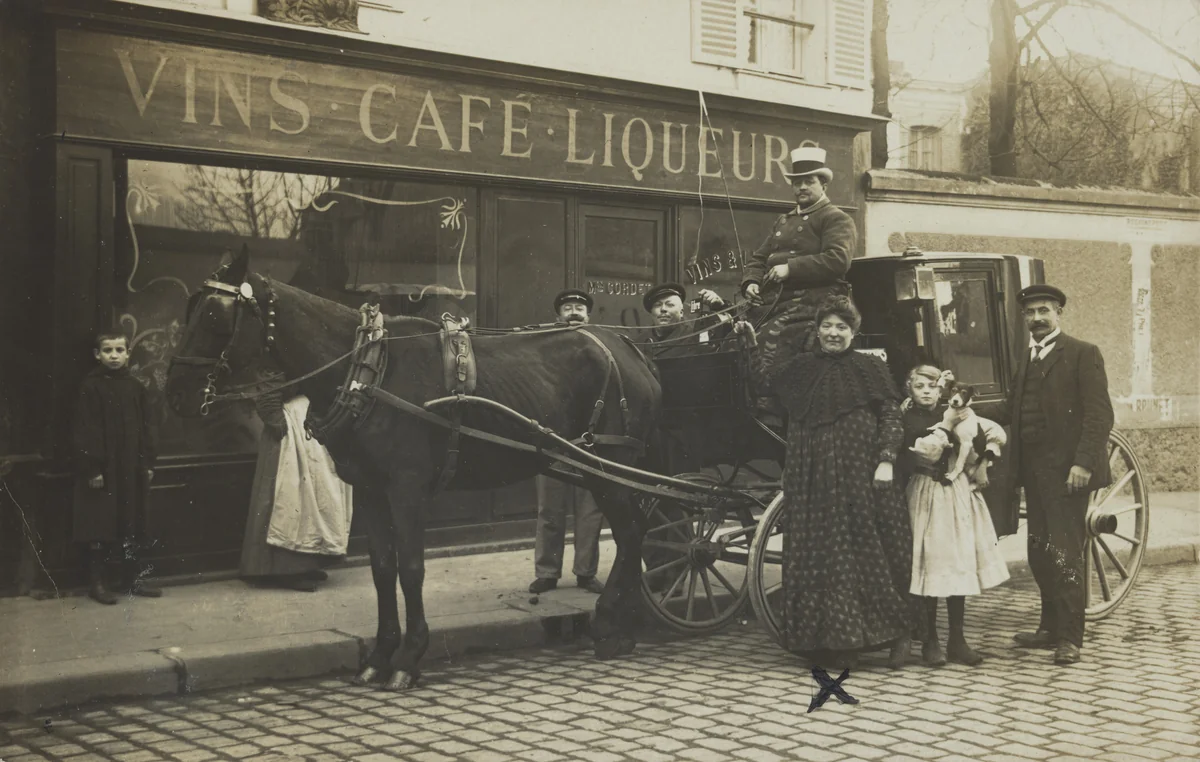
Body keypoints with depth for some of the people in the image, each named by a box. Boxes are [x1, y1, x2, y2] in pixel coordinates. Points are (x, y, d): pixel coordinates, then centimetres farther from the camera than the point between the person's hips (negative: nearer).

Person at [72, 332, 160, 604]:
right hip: (103, 469, -4)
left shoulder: (135, 387, 7)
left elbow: (146, 428, 10)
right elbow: (83, 431, -9)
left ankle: (133, 578, 20)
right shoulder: (90, 387, -6)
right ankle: (97, 582, 10)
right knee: (101, 527, 0)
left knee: (133, 526, 10)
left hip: (132, 469, 4)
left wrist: (148, 463, 6)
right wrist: (92, 468, -13)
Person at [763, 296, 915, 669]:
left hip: (863, 475, -3)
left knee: (871, 550, 0)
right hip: (815, 477, 3)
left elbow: (892, 415, 0)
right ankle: (837, 642, 7)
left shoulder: (870, 368, 4)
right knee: (823, 553, 2)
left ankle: (896, 631, 12)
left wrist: (886, 460, -12)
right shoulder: (800, 369, 12)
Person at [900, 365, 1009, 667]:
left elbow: (996, 433, 15)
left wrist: (983, 464, 7)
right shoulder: (908, 420, -4)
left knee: (959, 566, 6)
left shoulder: (954, 414, 8)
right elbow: (928, 452, -18)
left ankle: (957, 641, 13)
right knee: (932, 568, -4)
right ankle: (930, 642, 5)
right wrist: (945, 425, -17)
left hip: (959, 494, 4)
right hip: (928, 498, -4)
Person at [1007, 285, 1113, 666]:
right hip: (1034, 471, 7)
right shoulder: (1025, 360, 17)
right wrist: (1015, 465, 4)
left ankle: (1069, 638, 0)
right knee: (1040, 554, 11)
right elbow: (1016, 414, 14)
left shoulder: (1082, 355, -4)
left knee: (1065, 554, -6)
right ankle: (1051, 627, 23)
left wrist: (1083, 463, -19)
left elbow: (1099, 415, -11)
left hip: (1066, 472, -7)